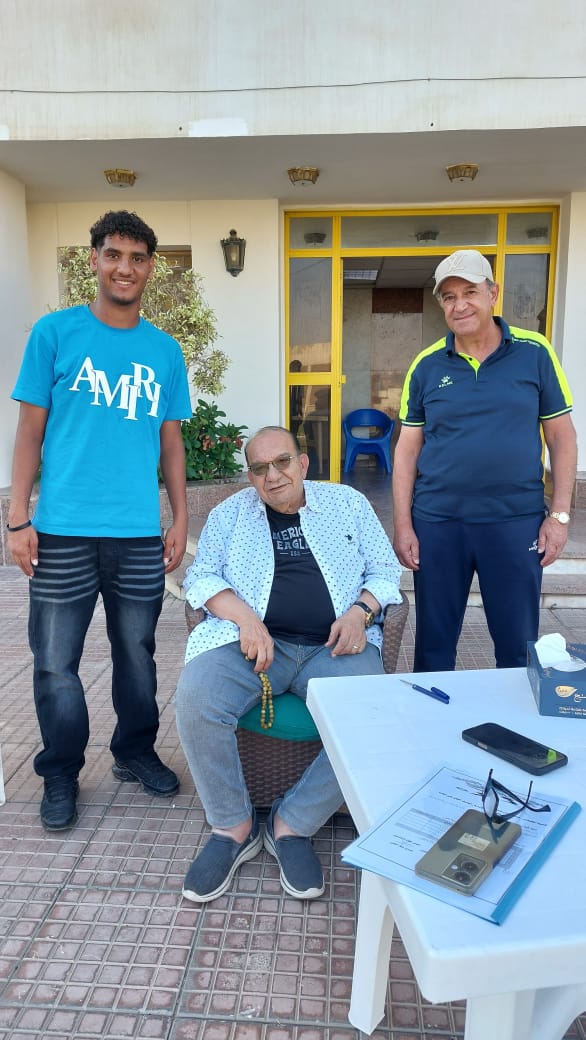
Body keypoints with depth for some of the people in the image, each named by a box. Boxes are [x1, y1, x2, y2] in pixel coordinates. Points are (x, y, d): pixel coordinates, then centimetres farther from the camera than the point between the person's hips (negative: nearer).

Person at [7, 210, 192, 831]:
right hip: (64, 530, -2)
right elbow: (30, 431, 1)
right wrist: (18, 519, -5)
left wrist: (180, 519, 8)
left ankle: (135, 752, 35)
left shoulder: (165, 350, 9)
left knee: (137, 653, 13)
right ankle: (61, 774, 28)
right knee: (55, 664, 7)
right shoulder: (55, 332, 2)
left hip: (140, 533, 2)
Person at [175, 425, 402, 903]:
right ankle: (234, 828, -4)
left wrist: (361, 611, -7)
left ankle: (294, 823, -6)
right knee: (196, 699, -28)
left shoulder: (348, 503, 16)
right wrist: (246, 618, -12)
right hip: (254, 639, 0)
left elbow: (385, 570, 15)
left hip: (334, 646, 0)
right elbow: (201, 576, 7)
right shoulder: (231, 512, 16)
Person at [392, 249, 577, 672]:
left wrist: (560, 514, -3)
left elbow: (561, 436, 3)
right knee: (434, 643, 12)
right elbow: (408, 448, 4)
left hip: (516, 521, -1)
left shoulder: (534, 352, 0)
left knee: (519, 645, 10)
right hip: (437, 522, 1)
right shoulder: (426, 365, 3)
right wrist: (402, 525, -1)